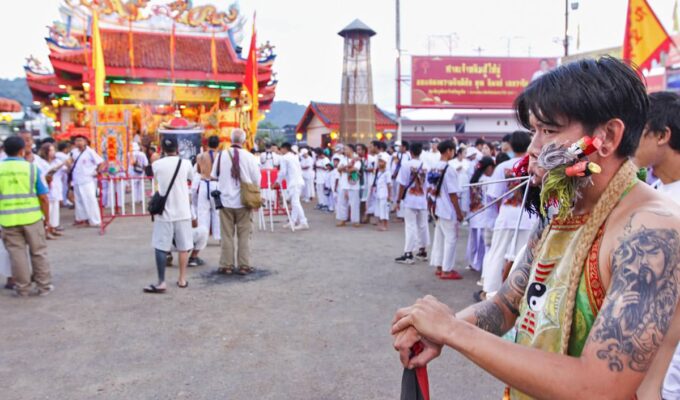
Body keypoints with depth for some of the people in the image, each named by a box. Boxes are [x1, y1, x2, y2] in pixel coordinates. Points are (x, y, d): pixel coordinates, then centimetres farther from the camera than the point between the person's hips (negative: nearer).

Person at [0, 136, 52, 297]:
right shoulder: (31, 167, -5)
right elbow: (43, 197, -6)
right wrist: (47, 217, 5)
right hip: (31, 217, -1)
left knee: (16, 253, 10)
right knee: (38, 252, 10)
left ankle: (22, 288, 17)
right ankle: (44, 286, 16)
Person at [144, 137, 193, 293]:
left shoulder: (156, 165, -3)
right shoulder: (186, 163, -3)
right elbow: (192, 178, 16)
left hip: (164, 211, -1)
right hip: (182, 211, 1)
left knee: (161, 247, 3)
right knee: (183, 246, 11)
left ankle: (161, 282, 0)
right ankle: (182, 279, 18)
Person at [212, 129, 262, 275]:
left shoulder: (221, 155, -5)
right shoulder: (249, 157, -12)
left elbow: (214, 176, 4)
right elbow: (256, 180, -6)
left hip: (225, 200, 2)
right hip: (243, 201, -2)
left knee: (227, 235, 10)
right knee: (244, 235, 7)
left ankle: (226, 265, 15)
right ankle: (244, 266, 11)